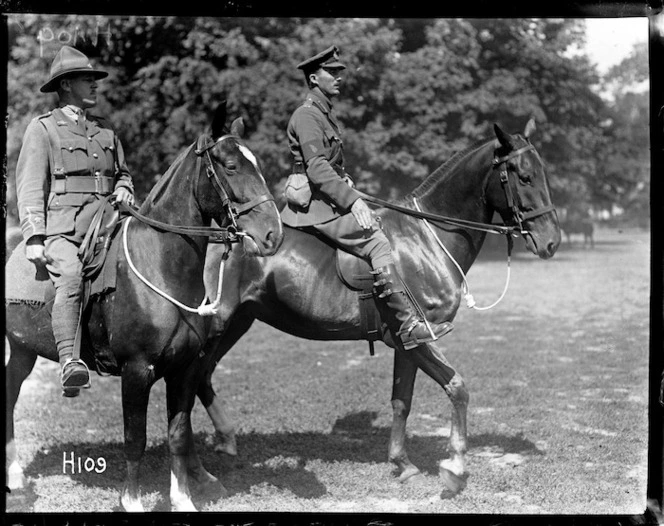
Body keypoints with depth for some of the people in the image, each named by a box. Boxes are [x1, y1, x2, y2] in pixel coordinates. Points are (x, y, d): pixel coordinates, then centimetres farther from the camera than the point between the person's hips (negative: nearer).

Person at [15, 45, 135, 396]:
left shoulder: (105, 130, 22)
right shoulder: (42, 128, 5)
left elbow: (123, 174, 33)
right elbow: (30, 188, -2)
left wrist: (123, 190, 7)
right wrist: (34, 238, -12)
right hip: (61, 230, -7)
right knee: (71, 277, -32)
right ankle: (69, 360, -41)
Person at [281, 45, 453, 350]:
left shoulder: (325, 114, 21)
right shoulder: (306, 116, -11)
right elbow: (316, 169, -22)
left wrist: (349, 189, 12)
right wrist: (352, 200, -26)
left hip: (332, 199, 11)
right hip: (316, 204, -11)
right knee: (377, 243, -21)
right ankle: (408, 326, -26)